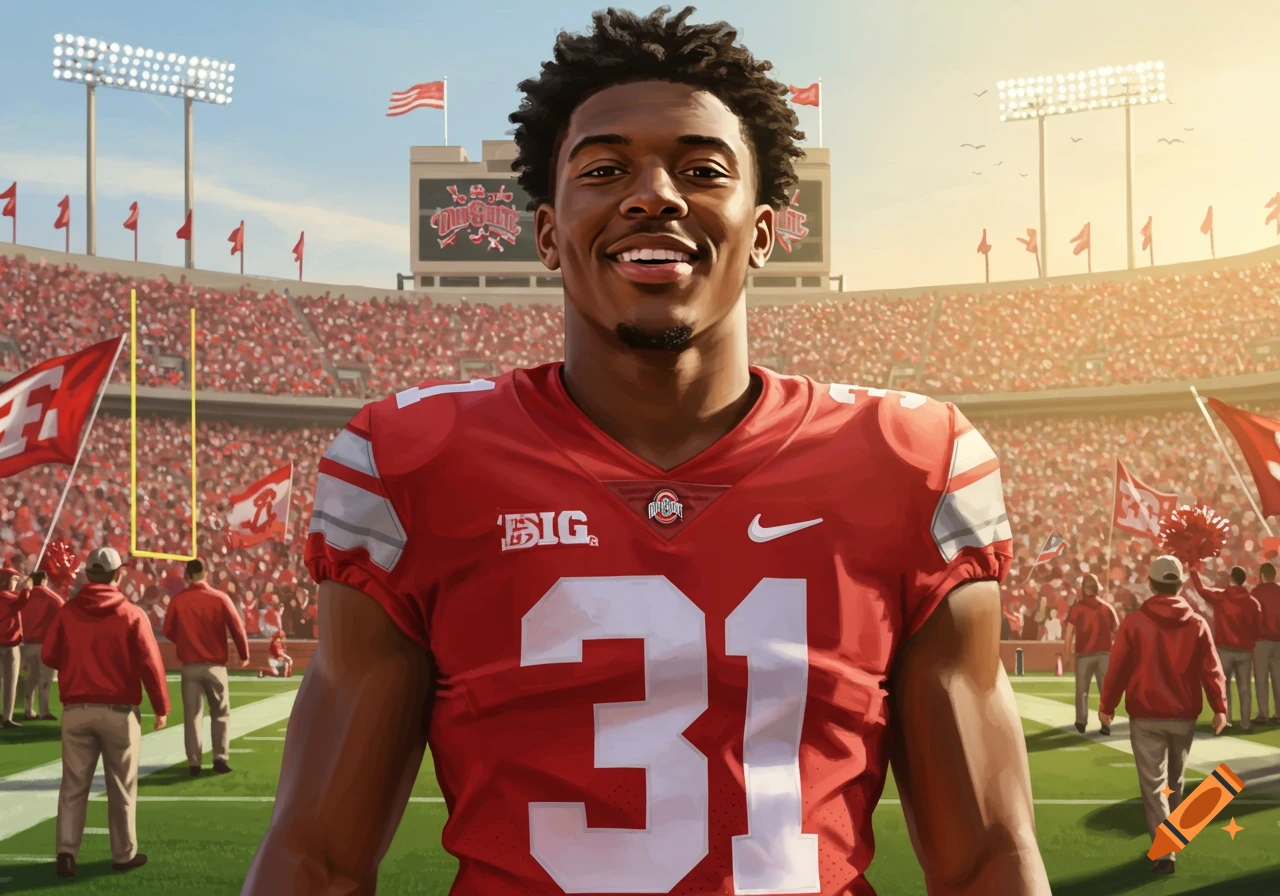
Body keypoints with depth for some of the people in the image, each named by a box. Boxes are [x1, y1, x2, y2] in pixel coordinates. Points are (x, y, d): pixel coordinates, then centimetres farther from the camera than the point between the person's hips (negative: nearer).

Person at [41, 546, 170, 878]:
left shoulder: (67, 612, -1)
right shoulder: (132, 614, -8)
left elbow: (49, 657, 4)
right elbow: (150, 664, -10)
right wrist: (161, 707, 0)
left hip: (76, 710, 2)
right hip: (118, 711, -2)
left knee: (73, 785, 8)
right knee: (121, 788, 9)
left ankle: (66, 851, -2)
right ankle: (124, 854, 16)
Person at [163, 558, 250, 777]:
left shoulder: (177, 601, -3)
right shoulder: (220, 598, -4)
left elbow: (168, 632, 3)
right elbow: (237, 627, -5)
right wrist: (244, 654, 9)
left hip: (189, 666, 0)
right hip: (215, 664, 0)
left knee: (192, 715, 6)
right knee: (220, 713, 11)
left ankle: (194, 763, 5)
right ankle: (220, 758, 5)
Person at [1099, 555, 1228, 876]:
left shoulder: (1134, 622, -7)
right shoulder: (1197, 623, 0)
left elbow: (1118, 667, -6)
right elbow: (1212, 670, -3)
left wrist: (1107, 705, 3)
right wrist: (1219, 707, 1)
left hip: (1146, 716, -3)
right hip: (1184, 716, 3)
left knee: (1153, 784, -1)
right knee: (1175, 781, 22)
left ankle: (1163, 852, -11)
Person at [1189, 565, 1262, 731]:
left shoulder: (1220, 597, -5)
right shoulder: (1253, 602, 0)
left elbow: (1201, 590, 8)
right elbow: (1258, 627, 2)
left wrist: (1193, 571, 21)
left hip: (1224, 649, -1)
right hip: (1245, 650, 2)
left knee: (1223, 685, 7)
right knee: (1244, 688, 7)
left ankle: (1225, 720, 0)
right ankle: (1245, 723, 6)